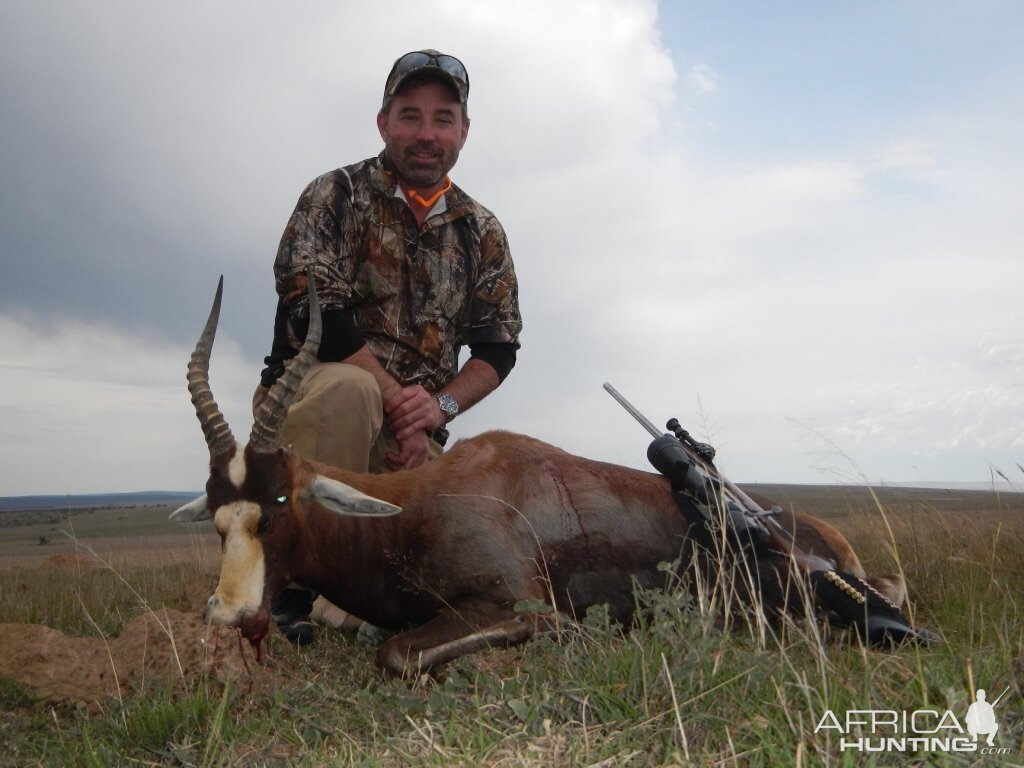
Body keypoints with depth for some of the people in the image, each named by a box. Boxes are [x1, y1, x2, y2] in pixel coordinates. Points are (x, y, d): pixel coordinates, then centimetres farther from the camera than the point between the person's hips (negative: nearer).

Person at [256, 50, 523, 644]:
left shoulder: (482, 232, 9)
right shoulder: (336, 196, -3)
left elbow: (499, 348, 5)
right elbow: (313, 316, -15)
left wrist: (437, 406, -13)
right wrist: (397, 398, -21)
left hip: (411, 430, 4)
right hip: (307, 397, -4)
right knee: (346, 388, -38)